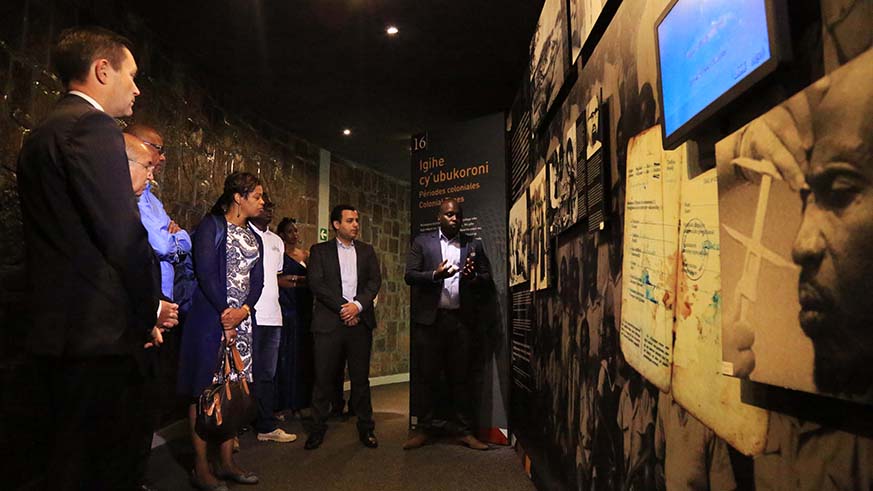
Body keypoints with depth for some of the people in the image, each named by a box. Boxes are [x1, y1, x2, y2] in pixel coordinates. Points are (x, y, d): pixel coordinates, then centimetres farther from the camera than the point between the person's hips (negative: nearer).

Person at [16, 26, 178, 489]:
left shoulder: (41, 133, 18)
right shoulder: (93, 127, -13)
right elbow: (123, 235, -19)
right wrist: (150, 307, -2)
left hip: (58, 328, 10)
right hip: (99, 331, -10)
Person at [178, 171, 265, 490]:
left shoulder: (254, 237, 18)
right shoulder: (212, 225, -2)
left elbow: (257, 281, 10)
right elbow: (205, 271, -12)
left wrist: (244, 310, -8)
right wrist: (224, 315, -13)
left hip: (242, 319, 7)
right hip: (211, 316, -7)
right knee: (205, 389, -2)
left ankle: (227, 462, 18)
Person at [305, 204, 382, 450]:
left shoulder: (367, 250, 14)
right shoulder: (319, 251, 7)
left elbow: (375, 280, 4)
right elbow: (316, 283, -4)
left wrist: (357, 305, -12)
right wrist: (342, 307, -11)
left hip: (360, 321, 2)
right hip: (329, 321, -2)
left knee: (361, 378, 7)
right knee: (324, 378, 3)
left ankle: (366, 428, 17)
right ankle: (318, 429, 16)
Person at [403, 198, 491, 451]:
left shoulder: (474, 245, 11)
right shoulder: (422, 242, 6)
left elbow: (487, 280, 8)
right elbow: (410, 276, -2)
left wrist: (473, 277, -14)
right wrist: (435, 274, -19)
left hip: (461, 319, 1)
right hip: (430, 318, -1)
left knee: (461, 377, 9)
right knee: (429, 377, 8)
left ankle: (463, 430, 19)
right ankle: (424, 429, 19)